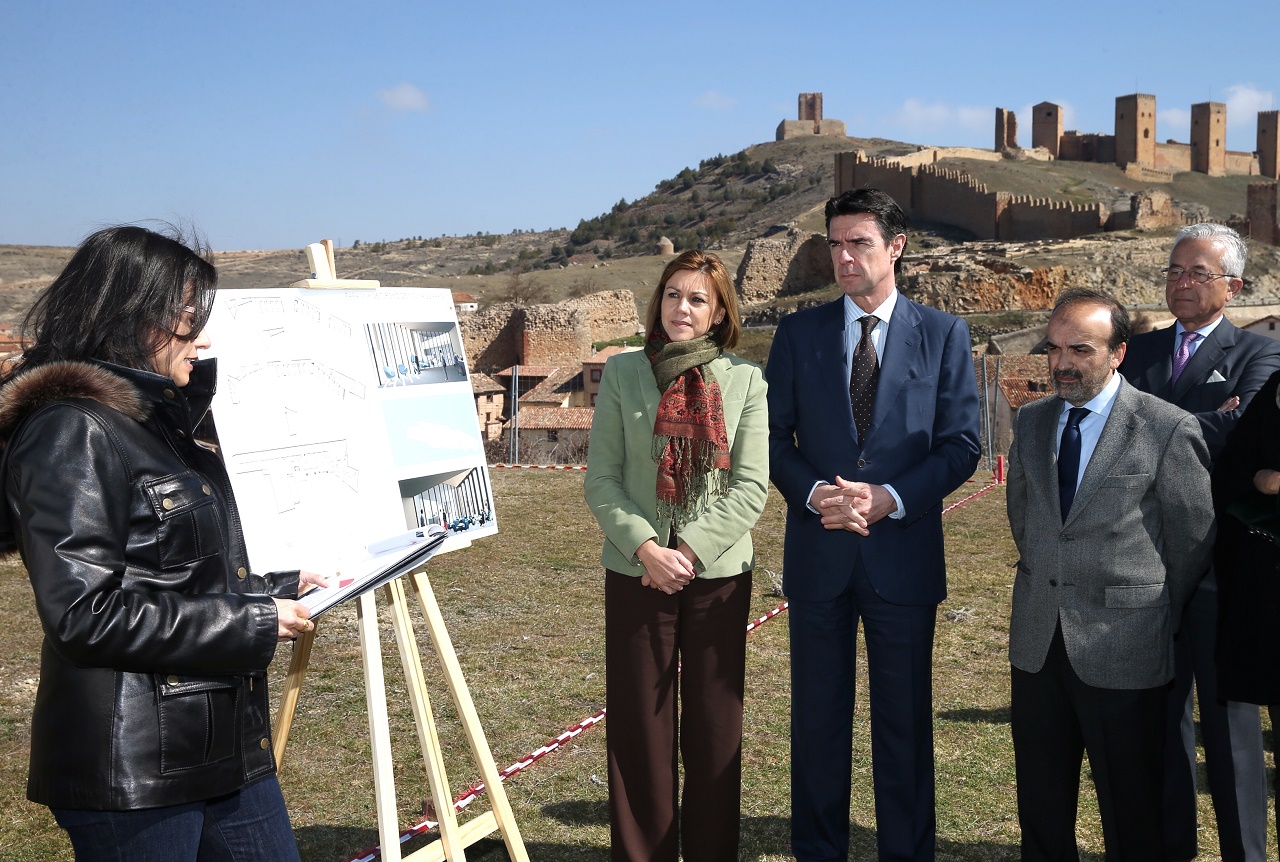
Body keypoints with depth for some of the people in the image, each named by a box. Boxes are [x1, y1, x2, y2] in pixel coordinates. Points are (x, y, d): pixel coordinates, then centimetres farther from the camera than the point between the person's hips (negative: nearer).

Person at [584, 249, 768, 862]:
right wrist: (646, 548, -13)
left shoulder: (746, 381, 1)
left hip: (719, 574, 0)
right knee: (639, 726, 6)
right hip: (637, 573, 0)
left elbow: (751, 486, -4)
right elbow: (601, 479, -1)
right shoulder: (622, 373, 2)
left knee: (715, 727, 8)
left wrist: (690, 550, -13)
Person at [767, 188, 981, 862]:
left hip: (904, 553, -1)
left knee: (905, 718, 8)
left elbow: (960, 444, -1)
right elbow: (773, 436, 5)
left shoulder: (944, 335, 3)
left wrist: (890, 498, -15)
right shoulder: (797, 333, 6)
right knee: (818, 716, 10)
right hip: (818, 552, 1)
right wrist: (814, 494, -13)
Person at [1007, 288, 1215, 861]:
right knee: (1040, 801, 15)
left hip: (1123, 647, -5)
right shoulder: (1030, 422, 7)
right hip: (1036, 641, 5)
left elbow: (1192, 540, -2)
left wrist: (1154, 617, 7)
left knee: (1131, 812, 8)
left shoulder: (1169, 429, -10)